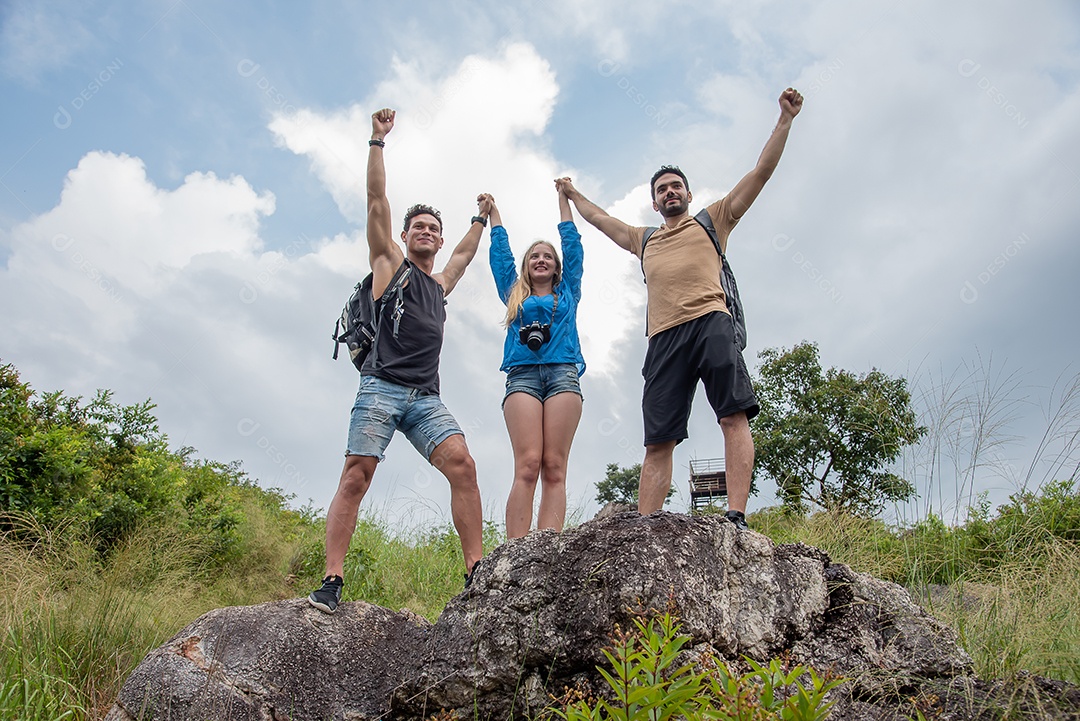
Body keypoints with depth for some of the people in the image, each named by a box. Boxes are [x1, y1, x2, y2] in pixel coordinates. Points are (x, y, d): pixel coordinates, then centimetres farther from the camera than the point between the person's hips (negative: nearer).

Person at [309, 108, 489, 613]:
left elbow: (465, 253, 47)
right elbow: (376, 201, 8)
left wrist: (480, 218, 57)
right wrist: (378, 140, 8)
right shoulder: (390, 262, 14)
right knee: (356, 476, -13)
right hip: (381, 388, -4)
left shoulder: (440, 283, 27)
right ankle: (331, 582, -12)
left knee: (462, 465, -15)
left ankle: (476, 572, -17)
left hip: (426, 397, 4)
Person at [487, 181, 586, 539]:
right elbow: (500, 251, 33)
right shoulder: (515, 294, 27)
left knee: (554, 468, -12)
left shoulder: (567, 292, 26)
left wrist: (563, 198, 37)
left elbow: (572, 244, 30)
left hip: (563, 374, 0)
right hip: (522, 375, 0)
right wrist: (493, 211, 43)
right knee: (527, 466, -17)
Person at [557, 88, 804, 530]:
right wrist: (573, 196, 59)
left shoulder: (711, 220, 22)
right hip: (663, 339, 3)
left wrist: (785, 119, 11)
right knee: (657, 441, -5)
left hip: (709, 323, -3)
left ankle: (736, 518, -23)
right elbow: (601, 220, 49)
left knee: (733, 414, -18)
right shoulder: (643, 241, 34)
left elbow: (761, 173, 17)